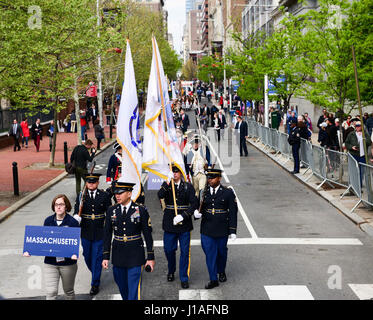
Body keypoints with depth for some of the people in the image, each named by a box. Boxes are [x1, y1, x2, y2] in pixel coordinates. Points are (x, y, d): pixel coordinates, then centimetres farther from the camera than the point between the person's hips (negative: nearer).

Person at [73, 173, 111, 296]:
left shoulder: (104, 196, -1)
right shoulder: (81, 196, 1)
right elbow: (77, 211, -6)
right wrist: (77, 218, -28)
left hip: (100, 233, -2)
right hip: (86, 233, 2)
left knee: (97, 258, 0)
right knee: (87, 257, 14)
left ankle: (95, 284, 8)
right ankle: (95, 273, 41)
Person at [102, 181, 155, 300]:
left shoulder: (141, 210, -7)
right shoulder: (111, 211, 2)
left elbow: (148, 235, -3)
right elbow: (107, 235, 6)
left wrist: (151, 258, -4)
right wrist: (106, 257, 2)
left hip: (135, 255, -3)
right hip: (118, 255, 4)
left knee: (134, 288, -6)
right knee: (121, 286, 16)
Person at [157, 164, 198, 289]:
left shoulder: (188, 187, 1)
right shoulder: (166, 185, 4)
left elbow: (194, 203, -8)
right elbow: (160, 196, -17)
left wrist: (183, 216, -18)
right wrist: (168, 181, -24)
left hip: (184, 224, -1)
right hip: (169, 224, 1)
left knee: (185, 251, 2)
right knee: (168, 249, 10)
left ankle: (184, 278, 13)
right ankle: (171, 271, 36)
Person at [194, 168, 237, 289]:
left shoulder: (228, 193, -6)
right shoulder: (203, 192, 1)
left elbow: (233, 212, -4)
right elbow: (198, 207, 9)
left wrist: (233, 231, -6)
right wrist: (197, 213, -17)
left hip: (222, 230, -1)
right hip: (206, 230, 1)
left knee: (222, 252, 15)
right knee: (210, 254, 2)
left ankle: (221, 272, 41)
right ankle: (213, 280, 12)